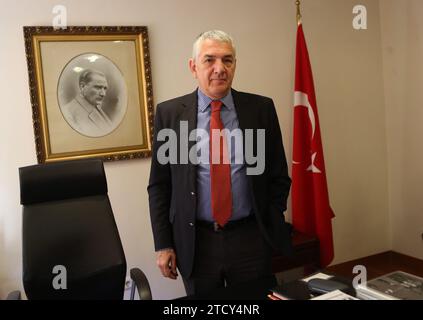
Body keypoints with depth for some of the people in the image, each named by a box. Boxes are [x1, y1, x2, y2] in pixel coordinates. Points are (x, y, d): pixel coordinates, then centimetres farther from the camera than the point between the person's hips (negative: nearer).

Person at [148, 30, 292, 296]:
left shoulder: (261, 108, -1)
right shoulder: (169, 113, -2)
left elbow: (279, 175, 5)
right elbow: (159, 185, 1)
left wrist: (271, 229, 1)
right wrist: (163, 245, -2)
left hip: (252, 239, 1)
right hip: (194, 242, 0)